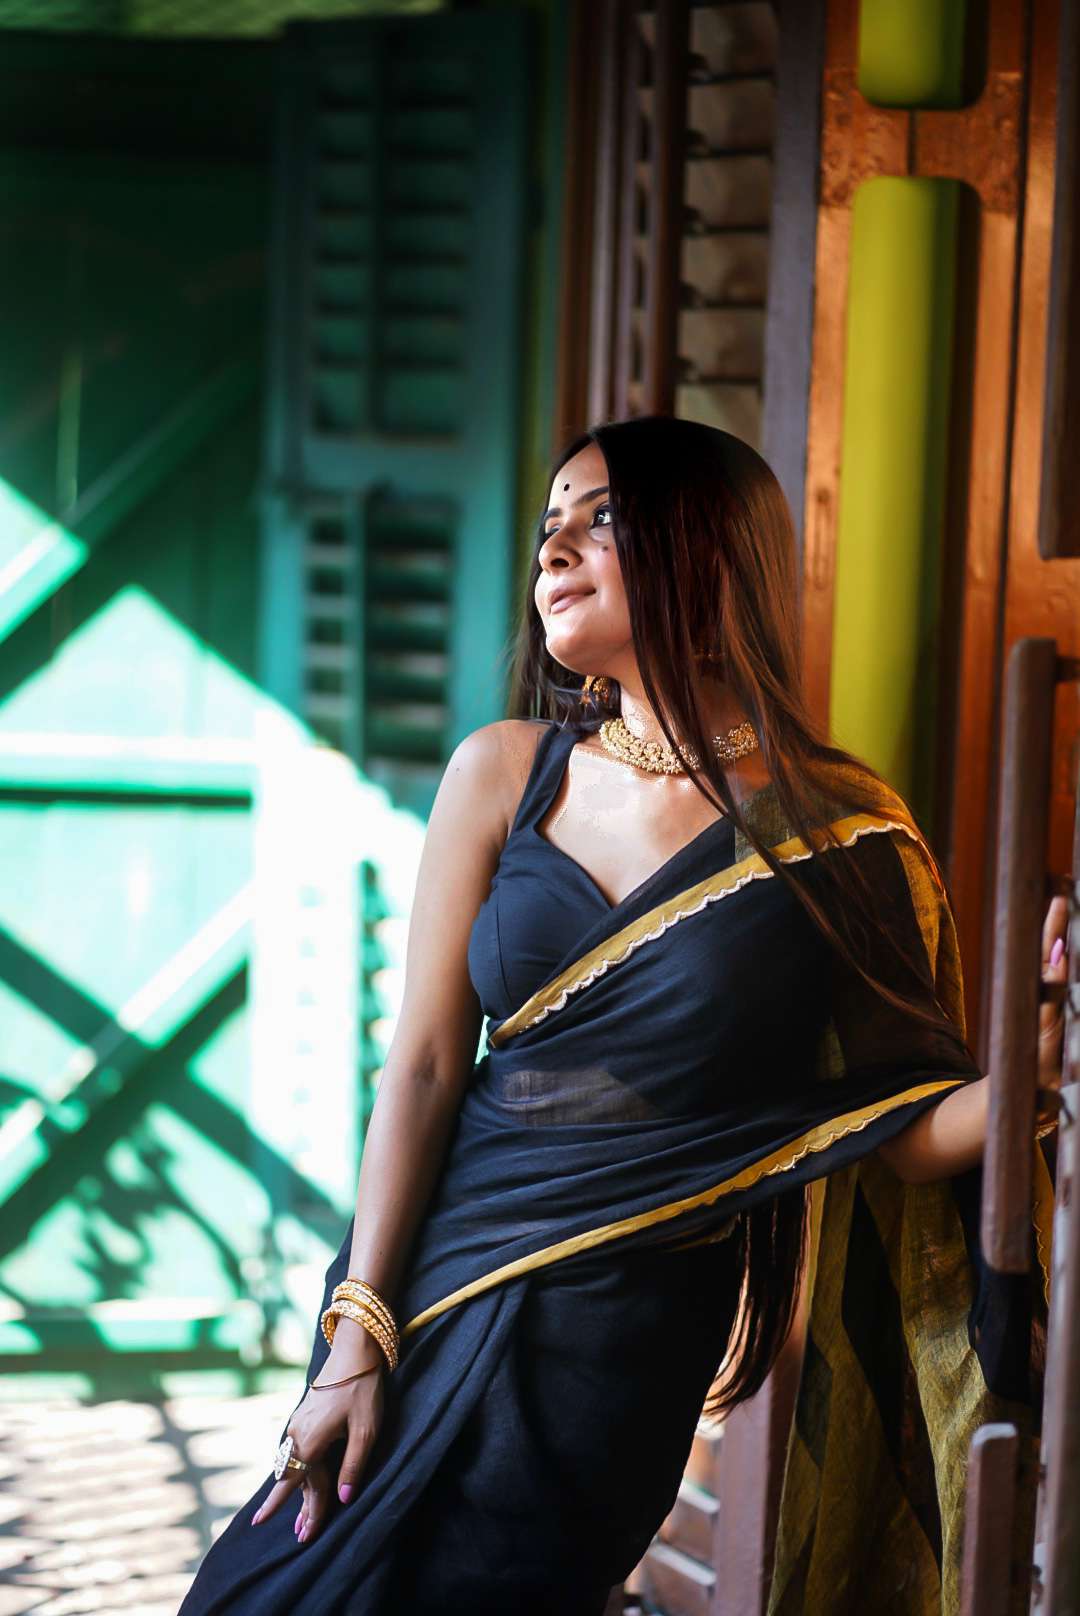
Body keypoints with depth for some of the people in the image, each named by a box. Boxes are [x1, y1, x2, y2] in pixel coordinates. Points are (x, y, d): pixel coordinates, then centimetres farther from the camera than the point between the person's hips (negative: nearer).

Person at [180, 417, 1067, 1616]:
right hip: (438, 1277, 3)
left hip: (630, 1343, -2)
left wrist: (1044, 1048, -25)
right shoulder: (506, 773, 1)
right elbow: (425, 1065, -1)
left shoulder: (839, 834, -4)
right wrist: (359, 1334, -7)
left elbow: (899, 1131, -6)